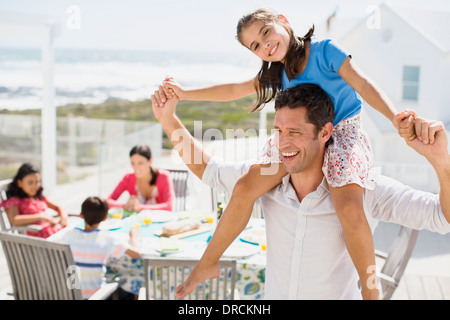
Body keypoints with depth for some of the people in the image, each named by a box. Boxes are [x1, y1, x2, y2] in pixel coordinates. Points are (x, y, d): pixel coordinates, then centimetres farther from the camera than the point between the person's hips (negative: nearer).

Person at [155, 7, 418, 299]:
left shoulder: (324, 50, -10)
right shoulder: (276, 73, 7)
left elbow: (362, 84, -17)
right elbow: (234, 90, 15)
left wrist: (394, 116, -34)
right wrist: (185, 94, 12)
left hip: (342, 133, -5)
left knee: (350, 210, -30)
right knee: (245, 188, -11)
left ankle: (371, 290, -8)